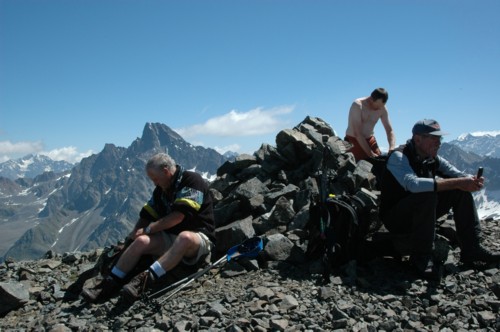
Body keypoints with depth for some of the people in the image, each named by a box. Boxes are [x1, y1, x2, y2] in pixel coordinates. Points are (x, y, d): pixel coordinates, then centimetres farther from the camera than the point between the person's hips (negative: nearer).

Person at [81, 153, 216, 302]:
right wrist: (136, 232, -7)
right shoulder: (161, 189, 12)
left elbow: (178, 216, -19)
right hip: (170, 237, 6)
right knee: (141, 240, -19)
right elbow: (146, 216, 12)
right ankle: (109, 285, -20)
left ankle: (146, 279, -45)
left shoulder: (192, 181, -12)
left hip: (199, 238, -6)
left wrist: (147, 229, -12)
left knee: (185, 237, -39)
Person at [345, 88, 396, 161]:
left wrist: (392, 148, -20)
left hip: (369, 140, 5)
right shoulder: (357, 106, -21)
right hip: (353, 140, -5)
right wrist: (370, 154, -30)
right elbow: (358, 133, -26)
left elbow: (390, 131, 1)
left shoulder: (382, 109, -5)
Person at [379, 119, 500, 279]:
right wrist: (456, 183, -39)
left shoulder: (434, 160, 4)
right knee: (427, 195, -33)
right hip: (395, 218, -7)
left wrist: (472, 180, -28)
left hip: (420, 214, 7)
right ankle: (420, 256, -22)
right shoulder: (398, 156, -20)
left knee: (461, 191, -5)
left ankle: (471, 249, 0)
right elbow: (413, 184, -38)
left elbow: (458, 175, -3)